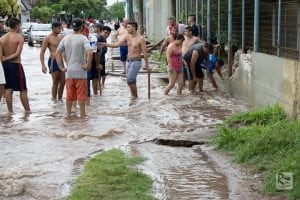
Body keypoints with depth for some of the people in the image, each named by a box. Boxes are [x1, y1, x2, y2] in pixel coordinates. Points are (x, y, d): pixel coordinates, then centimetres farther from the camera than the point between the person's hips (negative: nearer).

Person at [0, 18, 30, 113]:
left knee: (8, 89, 10)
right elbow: (17, 54, -17)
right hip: (15, 65, -5)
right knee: (23, 90, 0)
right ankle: (28, 111, 3)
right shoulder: (19, 38, -9)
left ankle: (10, 111, 12)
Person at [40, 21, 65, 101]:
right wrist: (43, 65, -17)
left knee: (63, 82, 8)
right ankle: (54, 100, 4)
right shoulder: (48, 38, -5)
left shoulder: (60, 38, 14)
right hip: (53, 61, -7)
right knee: (55, 82, -5)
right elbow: (42, 53, -8)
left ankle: (60, 99, 20)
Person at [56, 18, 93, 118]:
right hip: (80, 71, -5)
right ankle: (82, 115, 7)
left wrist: (61, 67, 10)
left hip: (69, 71, 5)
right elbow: (90, 53, -23)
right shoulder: (83, 38, -9)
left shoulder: (65, 38, 7)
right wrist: (87, 65, -12)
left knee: (69, 95, 14)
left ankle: (68, 114, 22)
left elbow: (58, 53, 9)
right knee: (81, 95, 3)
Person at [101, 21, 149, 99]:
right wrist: (103, 44, -2)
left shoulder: (140, 39, -14)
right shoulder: (127, 37, 5)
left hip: (136, 61, -7)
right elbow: (116, 44, 5)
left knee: (129, 81, -14)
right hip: (128, 61, 7)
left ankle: (135, 96, 2)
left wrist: (146, 65, -8)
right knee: (132, 81, 10)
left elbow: (145, 53, -11)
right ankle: (133, 97, 19)